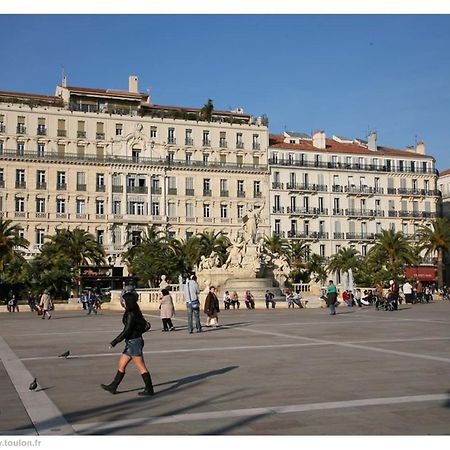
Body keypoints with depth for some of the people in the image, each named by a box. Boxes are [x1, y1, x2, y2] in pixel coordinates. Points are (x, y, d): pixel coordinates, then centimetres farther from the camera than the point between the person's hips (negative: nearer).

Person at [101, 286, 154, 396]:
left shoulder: (131, 314, -18)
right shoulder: (134, 312, 10)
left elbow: (127, 330, -21)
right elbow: (144, 324, 16)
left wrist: (114, 342, -17)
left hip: (134, 342, -10)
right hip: (131, 342, 10)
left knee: (141, 367, -2)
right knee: (121, 365, 14)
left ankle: (149, 389, 5)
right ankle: (113, 387, 22)